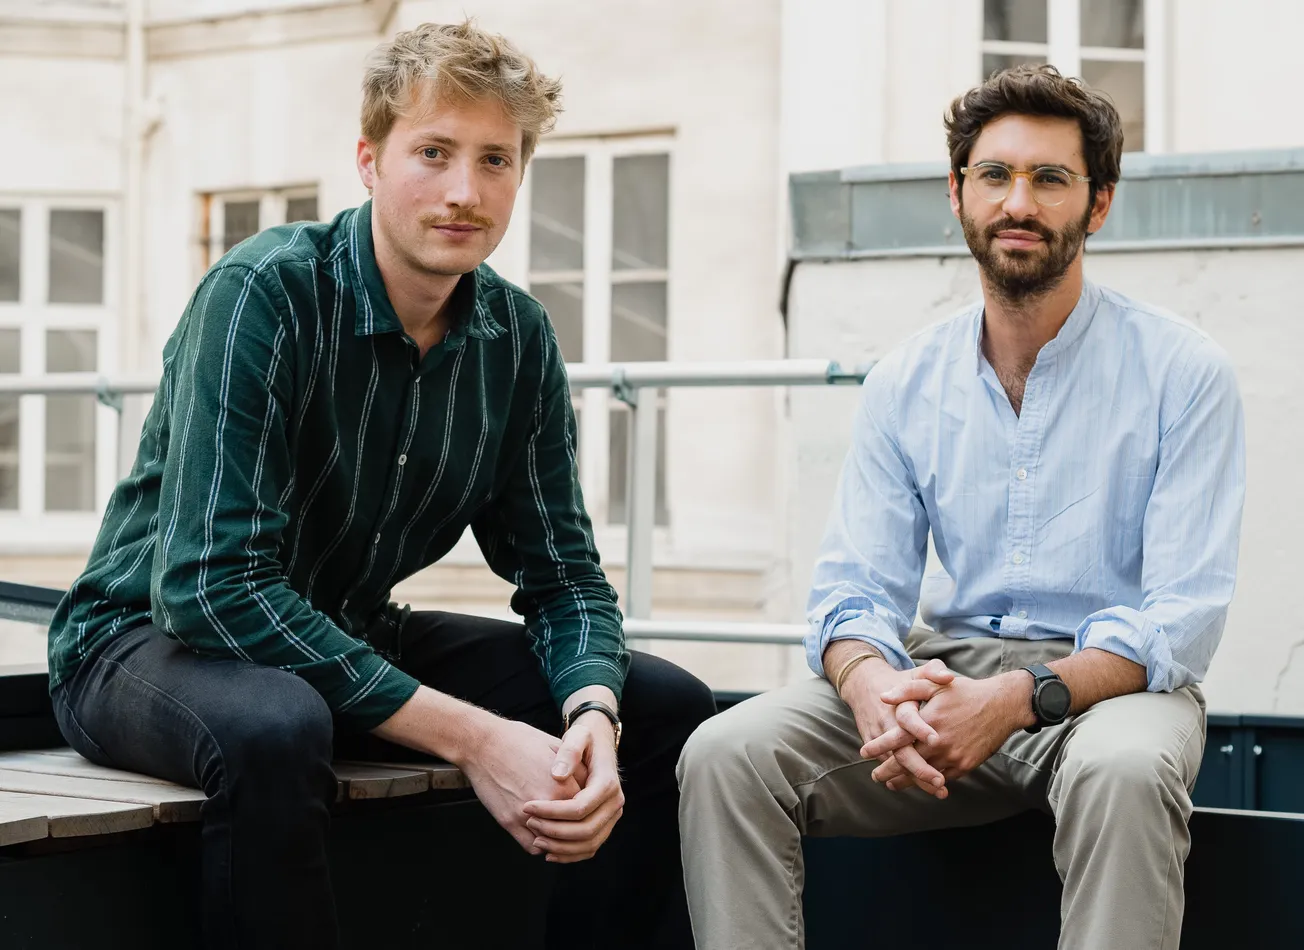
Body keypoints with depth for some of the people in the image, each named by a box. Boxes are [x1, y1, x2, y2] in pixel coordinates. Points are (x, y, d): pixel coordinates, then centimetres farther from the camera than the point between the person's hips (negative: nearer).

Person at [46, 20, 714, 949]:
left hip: (350, 639, 6)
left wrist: (592, 720, -24)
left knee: (667, 704, -4)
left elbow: (561, 571, 1)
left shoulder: (520, 340, -3)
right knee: (274, 729, -40)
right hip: (152, 636, -6)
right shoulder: (263, 295, -22)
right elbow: (211, 584, -30)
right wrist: (469, 735, -32)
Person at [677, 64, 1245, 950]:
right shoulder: (905, 383, 7)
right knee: (725, 753, -20)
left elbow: (1182, 617, -13)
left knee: (1123, 769, -40)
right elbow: (856, 586, 3)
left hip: (1108, 679, -3)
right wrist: (873, 689, -23)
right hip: (948, 671, 4)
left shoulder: (1183, 372, -5)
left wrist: (1014, 700, -29)